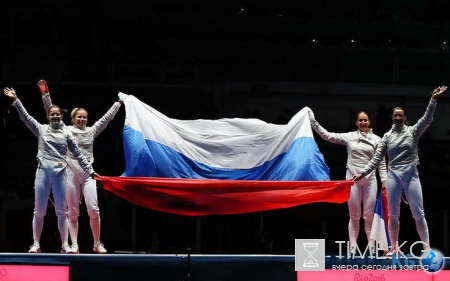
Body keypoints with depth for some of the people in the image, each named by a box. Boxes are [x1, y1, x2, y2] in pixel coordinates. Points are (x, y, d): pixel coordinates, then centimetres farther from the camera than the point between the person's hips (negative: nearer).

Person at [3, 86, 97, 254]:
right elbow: (25, 116, 5)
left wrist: (89, 171, 8)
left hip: (60, 172, 0)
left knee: (61, 210, 2)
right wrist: (15, 100, -2)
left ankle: (65, 245, 3)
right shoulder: (41, 129, 11)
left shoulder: (66, 134, 12)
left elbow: (78, 154, 12)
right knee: (39, 210, 1)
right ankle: (36, 245, 4)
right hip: (43, 171, 0)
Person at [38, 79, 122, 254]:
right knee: (73, 212, 0)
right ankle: (74, 245, 1)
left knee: (93, 209, -10)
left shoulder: (92, 131, 13)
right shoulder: (66, 130, 8)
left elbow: (107, 117, 19)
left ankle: (97, 243, 0)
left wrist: (119, 102, 21)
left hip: (87, 173, 1)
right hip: (71, 173, -1)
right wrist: (45, 94, -4)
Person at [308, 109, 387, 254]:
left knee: (369, 215, 0)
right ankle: (353, 249, 3)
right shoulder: (349, 137, 5)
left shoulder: (376, 140, 6)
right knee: (354, 216, 2)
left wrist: (384, 180, 0)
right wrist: (313, 121, -5)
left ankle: (372, 248, 3)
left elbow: (381, 162, 7)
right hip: (352, 178, 0)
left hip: (370, 179, 0)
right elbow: (327, 135, 1)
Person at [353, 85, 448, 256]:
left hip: (411, 176, -1)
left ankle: (426, 247, -1)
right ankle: (394, 248, 13)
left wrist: (433, 100, -20)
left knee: (418, 213, -4)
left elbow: (427, 119, -8)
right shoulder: (387, 136, 9)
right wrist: (363, 173, -4)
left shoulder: (413, 131, 6)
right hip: (393, 176, 2)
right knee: (393, 214, 4)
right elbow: (377, 158, 6)